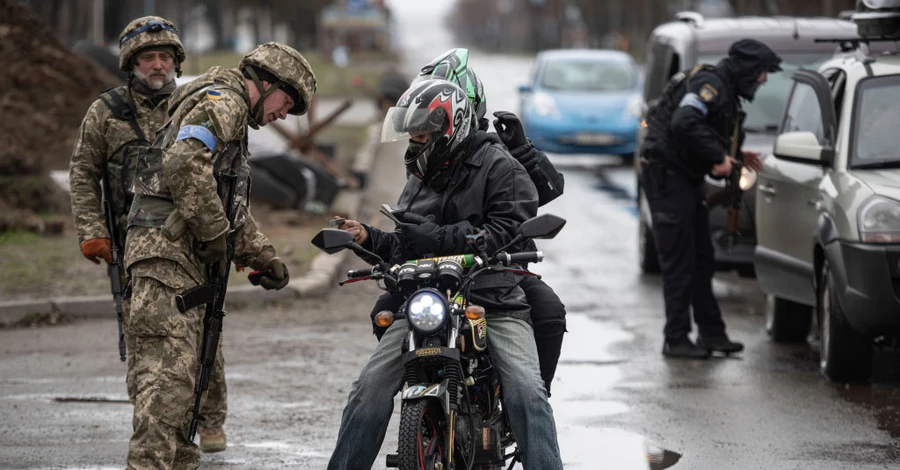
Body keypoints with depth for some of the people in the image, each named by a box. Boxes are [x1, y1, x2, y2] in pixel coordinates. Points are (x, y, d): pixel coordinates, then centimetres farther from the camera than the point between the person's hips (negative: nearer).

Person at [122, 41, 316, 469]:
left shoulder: (233, 118, 29)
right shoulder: (224, 102, -6)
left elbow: (234, 209, 33)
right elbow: (185, 165, -24)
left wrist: (265, 258, 23)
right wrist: (213, 234, -18)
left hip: (184, 254, 11)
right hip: (167, 245, -11)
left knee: (179, 371, 13)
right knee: (169, 369, -17)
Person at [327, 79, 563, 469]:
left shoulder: (498, 166, -2)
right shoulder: (419, 178, 20)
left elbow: (506, 232, -15)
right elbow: (403, 248, 26)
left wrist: (438, 238, -20)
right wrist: (370, 239, 6)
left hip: (495, 301, -5)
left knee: (526, 392, -23)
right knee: (370, 387, -9)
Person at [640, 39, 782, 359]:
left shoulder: (724, 90, 16)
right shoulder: (710, 84, -16)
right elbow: (684, 123, -31)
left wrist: (737, 155, 16)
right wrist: (718, 157, -25)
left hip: (686, 179, 11)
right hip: (667, 176, -11)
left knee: (701, 260, 14)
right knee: (679, 262, -7)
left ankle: (711, 332, 20)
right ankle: (676, 339, -3)